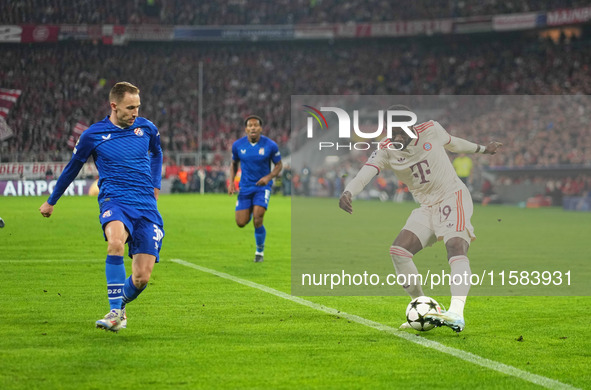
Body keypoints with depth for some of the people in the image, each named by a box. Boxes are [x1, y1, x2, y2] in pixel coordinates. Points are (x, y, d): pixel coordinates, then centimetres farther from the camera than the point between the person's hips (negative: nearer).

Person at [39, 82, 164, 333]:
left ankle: (120, 304, 26)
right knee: (116, 242, -38)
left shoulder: (147, 128, 9)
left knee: (141, 278, -7)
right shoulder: (93, 135, 1)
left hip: (147, 207, 3)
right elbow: (72, 168, 16)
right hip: (114, 201, -3)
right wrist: (51, 201, 27)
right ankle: (115, 312, -34)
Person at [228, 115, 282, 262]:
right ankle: (250, 213, 37)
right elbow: (234, 164, 11)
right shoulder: (238, 145, -6)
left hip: (263, 186, -3)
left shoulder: (270, 145, -12)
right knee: (241, 223, -2)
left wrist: (269, 177, -19)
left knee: (257, 221, -17)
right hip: (245, 187, 3)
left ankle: (260, 250, 8)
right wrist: (231, 182, -3)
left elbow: (279, 165, 0)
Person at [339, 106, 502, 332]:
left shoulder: (431, 130, -8)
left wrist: (481, 149, 32)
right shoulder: (386, 151, -6)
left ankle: (457, 313, -45)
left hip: (453, 197, -4)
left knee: (456, 246, -27)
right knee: (398, 250, -12)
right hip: (427, 207, 4)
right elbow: (365, 173, -22)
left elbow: (452, 143, 14)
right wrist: (347, 193, -43)